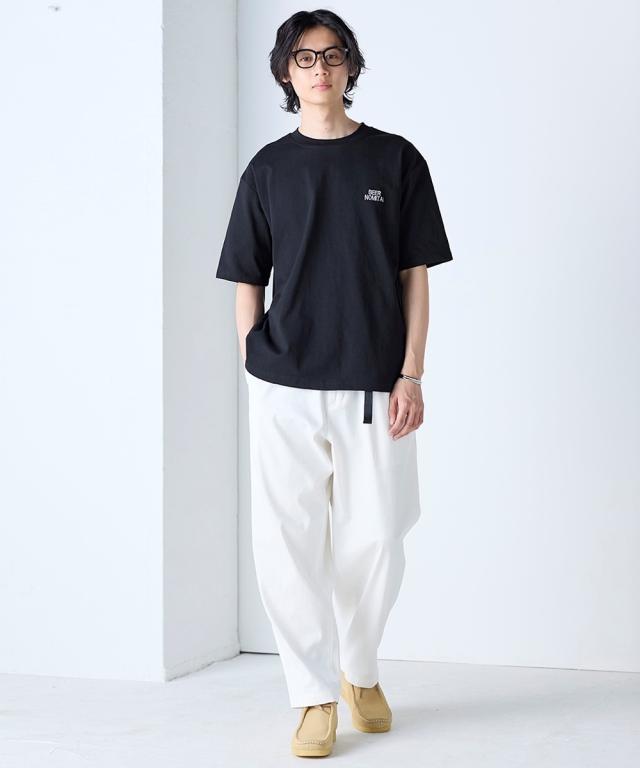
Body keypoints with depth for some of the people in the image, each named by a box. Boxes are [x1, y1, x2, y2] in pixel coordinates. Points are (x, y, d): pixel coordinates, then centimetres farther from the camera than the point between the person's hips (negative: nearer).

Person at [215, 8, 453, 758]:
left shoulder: (395, 160, 6)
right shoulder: (268, 169, 7)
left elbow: (415, 275, 5)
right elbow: (247, 282, 10)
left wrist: (412, 374, -2)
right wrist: (253, 367, 2)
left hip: (373, 387, 0)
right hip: (285, 389, 1)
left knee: (376, 541, 3)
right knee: (285, 544, -2)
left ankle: (360, 670, 29)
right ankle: (316, 694, 13)